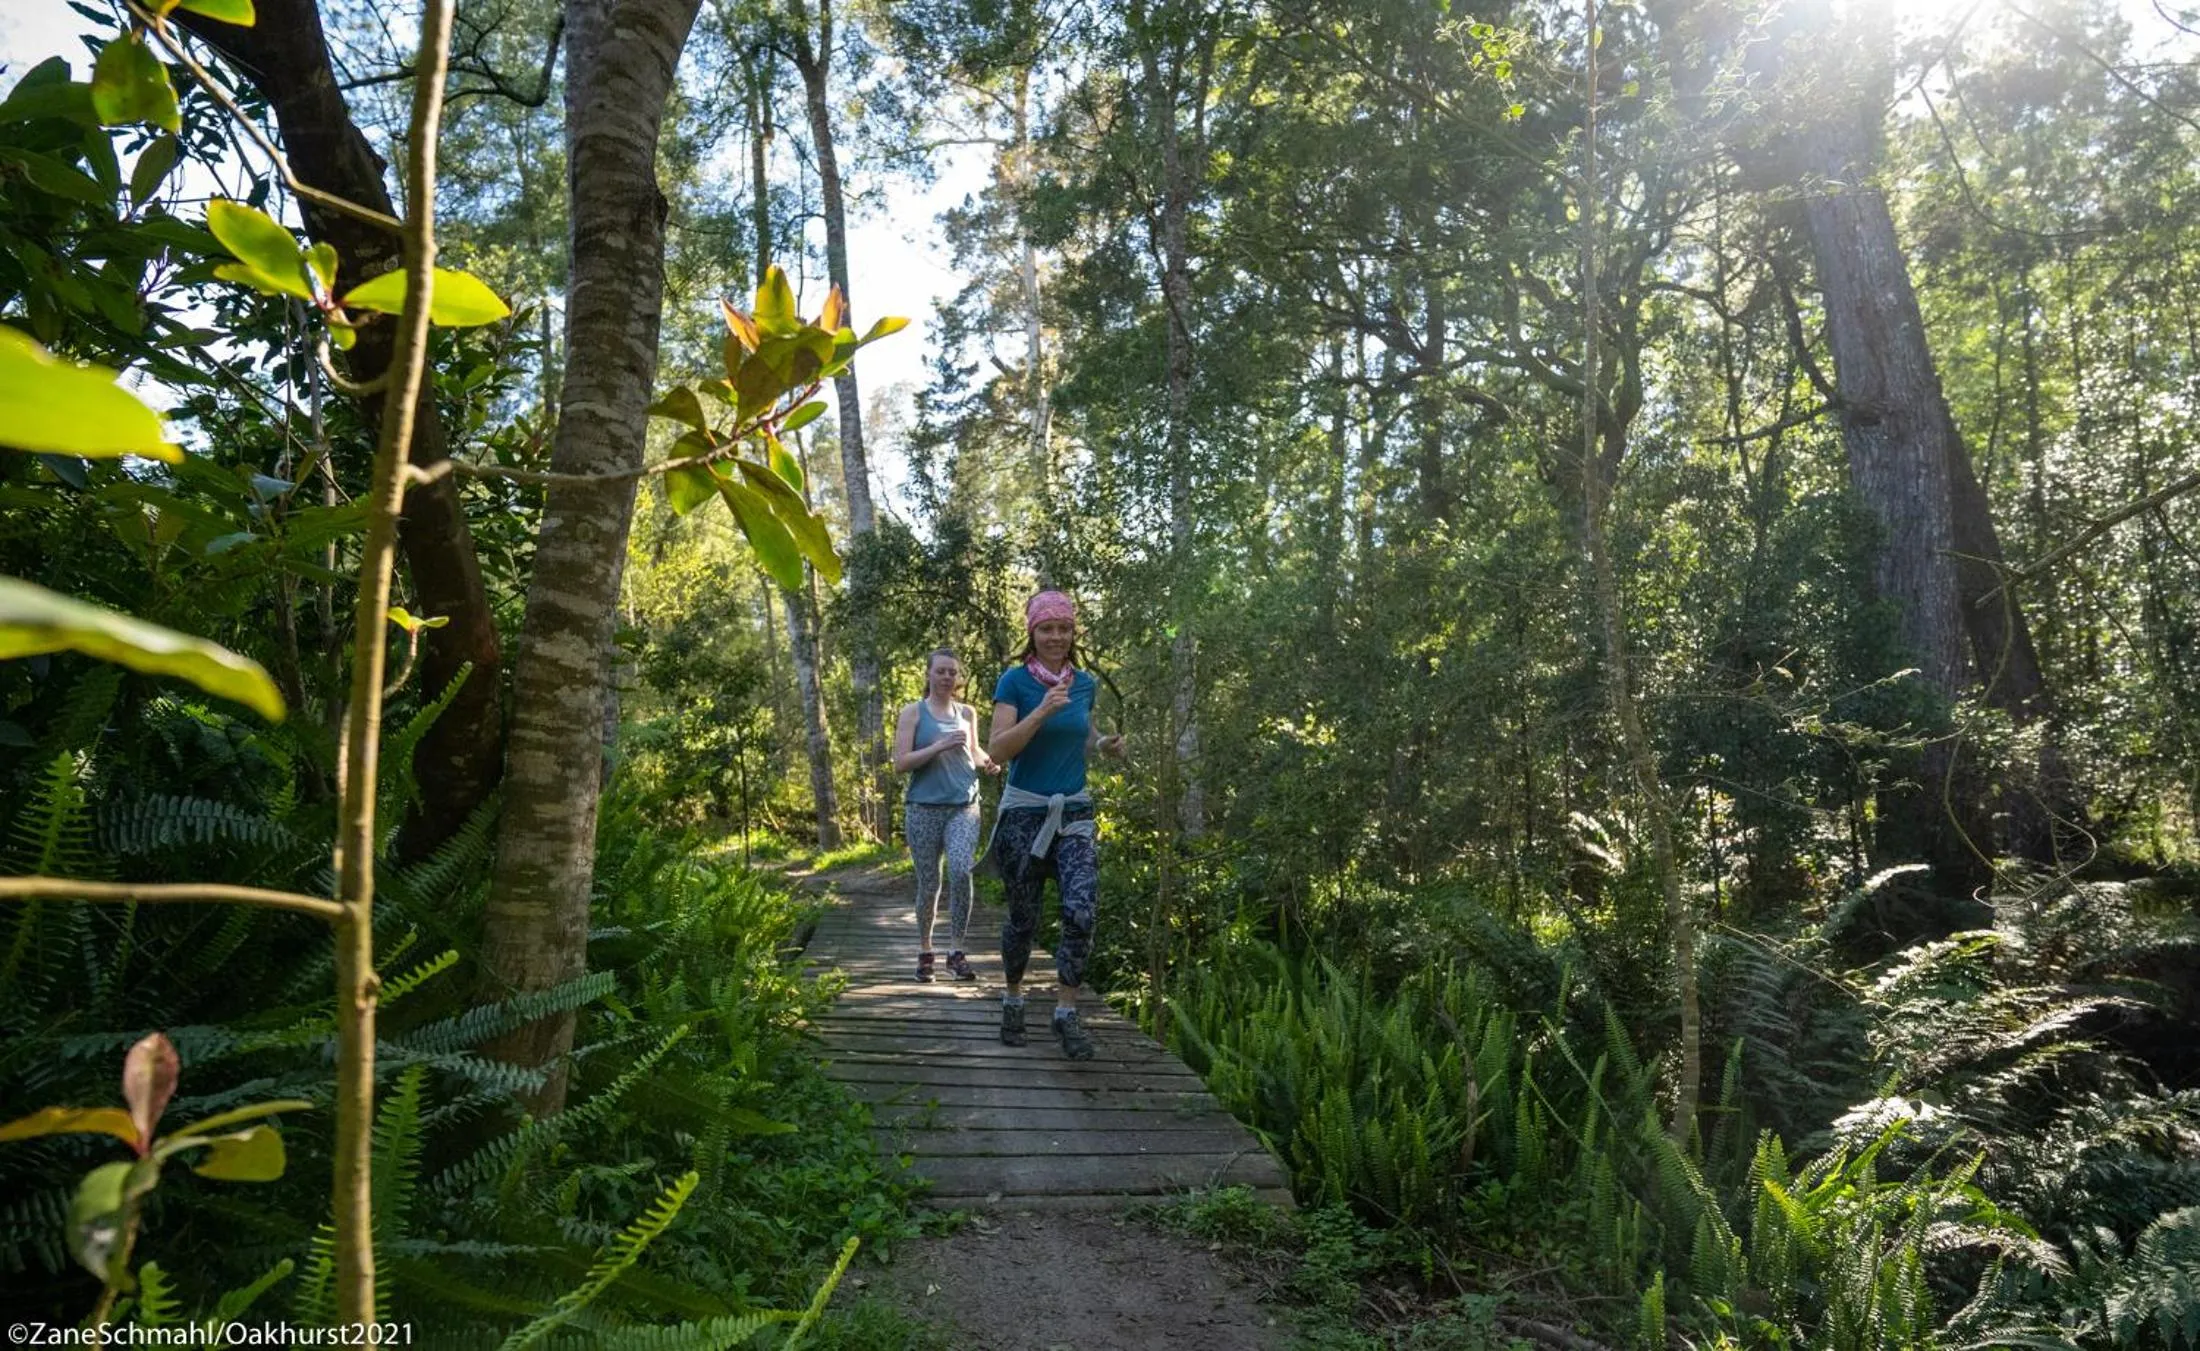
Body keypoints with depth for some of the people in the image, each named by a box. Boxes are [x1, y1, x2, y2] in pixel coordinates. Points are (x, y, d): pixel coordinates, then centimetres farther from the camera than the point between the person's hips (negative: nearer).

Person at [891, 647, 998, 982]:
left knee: (961, 872, -19)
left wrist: (988, 762, 4)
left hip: (964, 806, 2)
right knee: (929, 883, 3)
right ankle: (924, 950, 24)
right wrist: (940, 746, -18)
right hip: (923, 807, -2)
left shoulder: (967, 713, 12)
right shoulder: (913, 712, 1)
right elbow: (901, 762, -6)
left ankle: (956, 952, -9)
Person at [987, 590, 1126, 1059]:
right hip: (1024, 812, -3)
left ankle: (1066, 1013, -1)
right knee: (1023, 918, 8)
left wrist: (1104, 744, 0)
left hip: (1075, 812, 3)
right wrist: (1042, 711, -27)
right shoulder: (1015, 681, -9)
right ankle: (1013, 999, 31)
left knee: (1081, 911, -14)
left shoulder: (1085, 683, 5)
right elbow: (997, 750, -17)